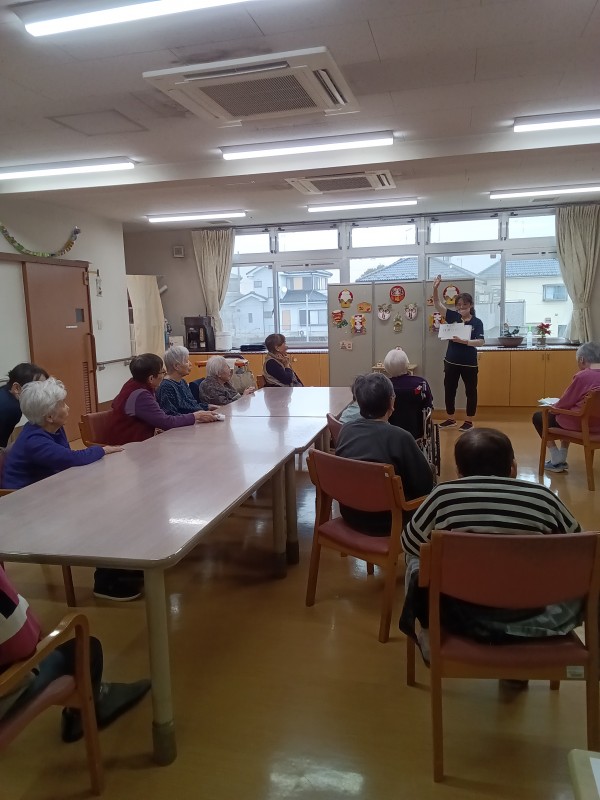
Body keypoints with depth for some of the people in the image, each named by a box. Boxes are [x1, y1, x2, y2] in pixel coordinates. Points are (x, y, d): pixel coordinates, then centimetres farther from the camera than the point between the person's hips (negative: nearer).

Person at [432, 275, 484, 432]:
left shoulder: (477, 322, -8)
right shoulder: (453, 317, 1)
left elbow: (481, 342, -18)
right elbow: (437, 304, -6)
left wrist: (464, 341, -33)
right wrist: (435, 289, -23)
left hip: (469, 363, -4)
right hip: (451, 361, 4)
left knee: (471, 391, 6)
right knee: (449, 390, 10)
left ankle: (469, 421, 17)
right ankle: (450, 419, 24)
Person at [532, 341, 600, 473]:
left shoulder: (582, 376, -19)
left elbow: (564, 403, -12)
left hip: (581, 424, -8)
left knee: (538, 417, 12)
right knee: (568, 414, 37)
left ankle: (556, 461, 14)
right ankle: (562, 459, 34)